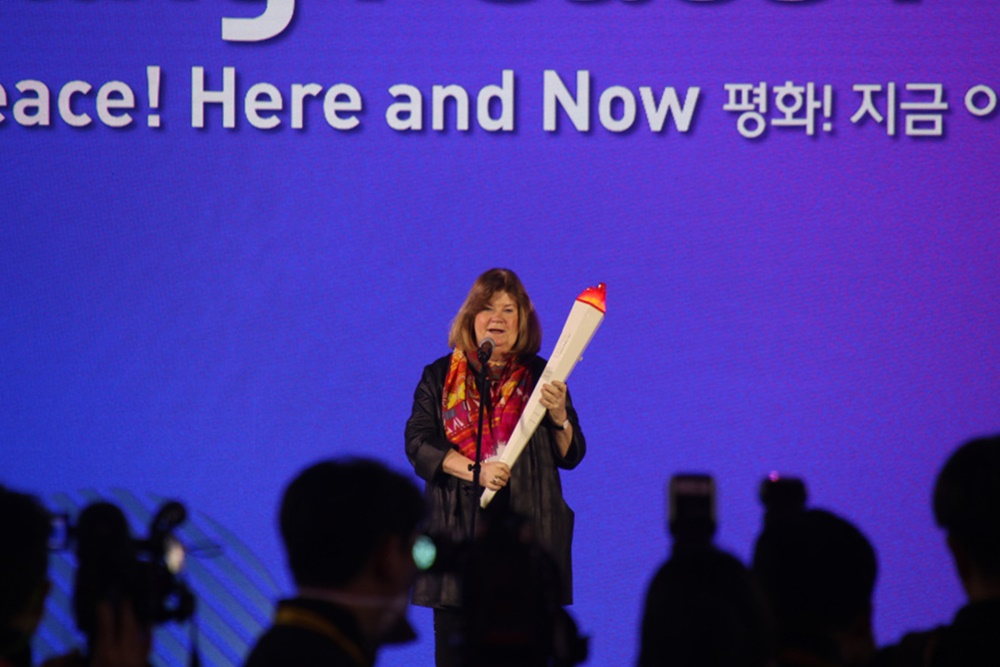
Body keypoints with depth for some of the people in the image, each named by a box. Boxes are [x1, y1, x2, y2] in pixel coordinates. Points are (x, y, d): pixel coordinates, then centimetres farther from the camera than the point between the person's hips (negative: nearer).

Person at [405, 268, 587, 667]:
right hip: (457, 532, 1)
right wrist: (475, 471, -13)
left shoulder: (540, 376, 10)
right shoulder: (440, 377, 11)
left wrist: (559, 417, -13)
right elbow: (417, 443, 0)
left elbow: (571, 456, 8)